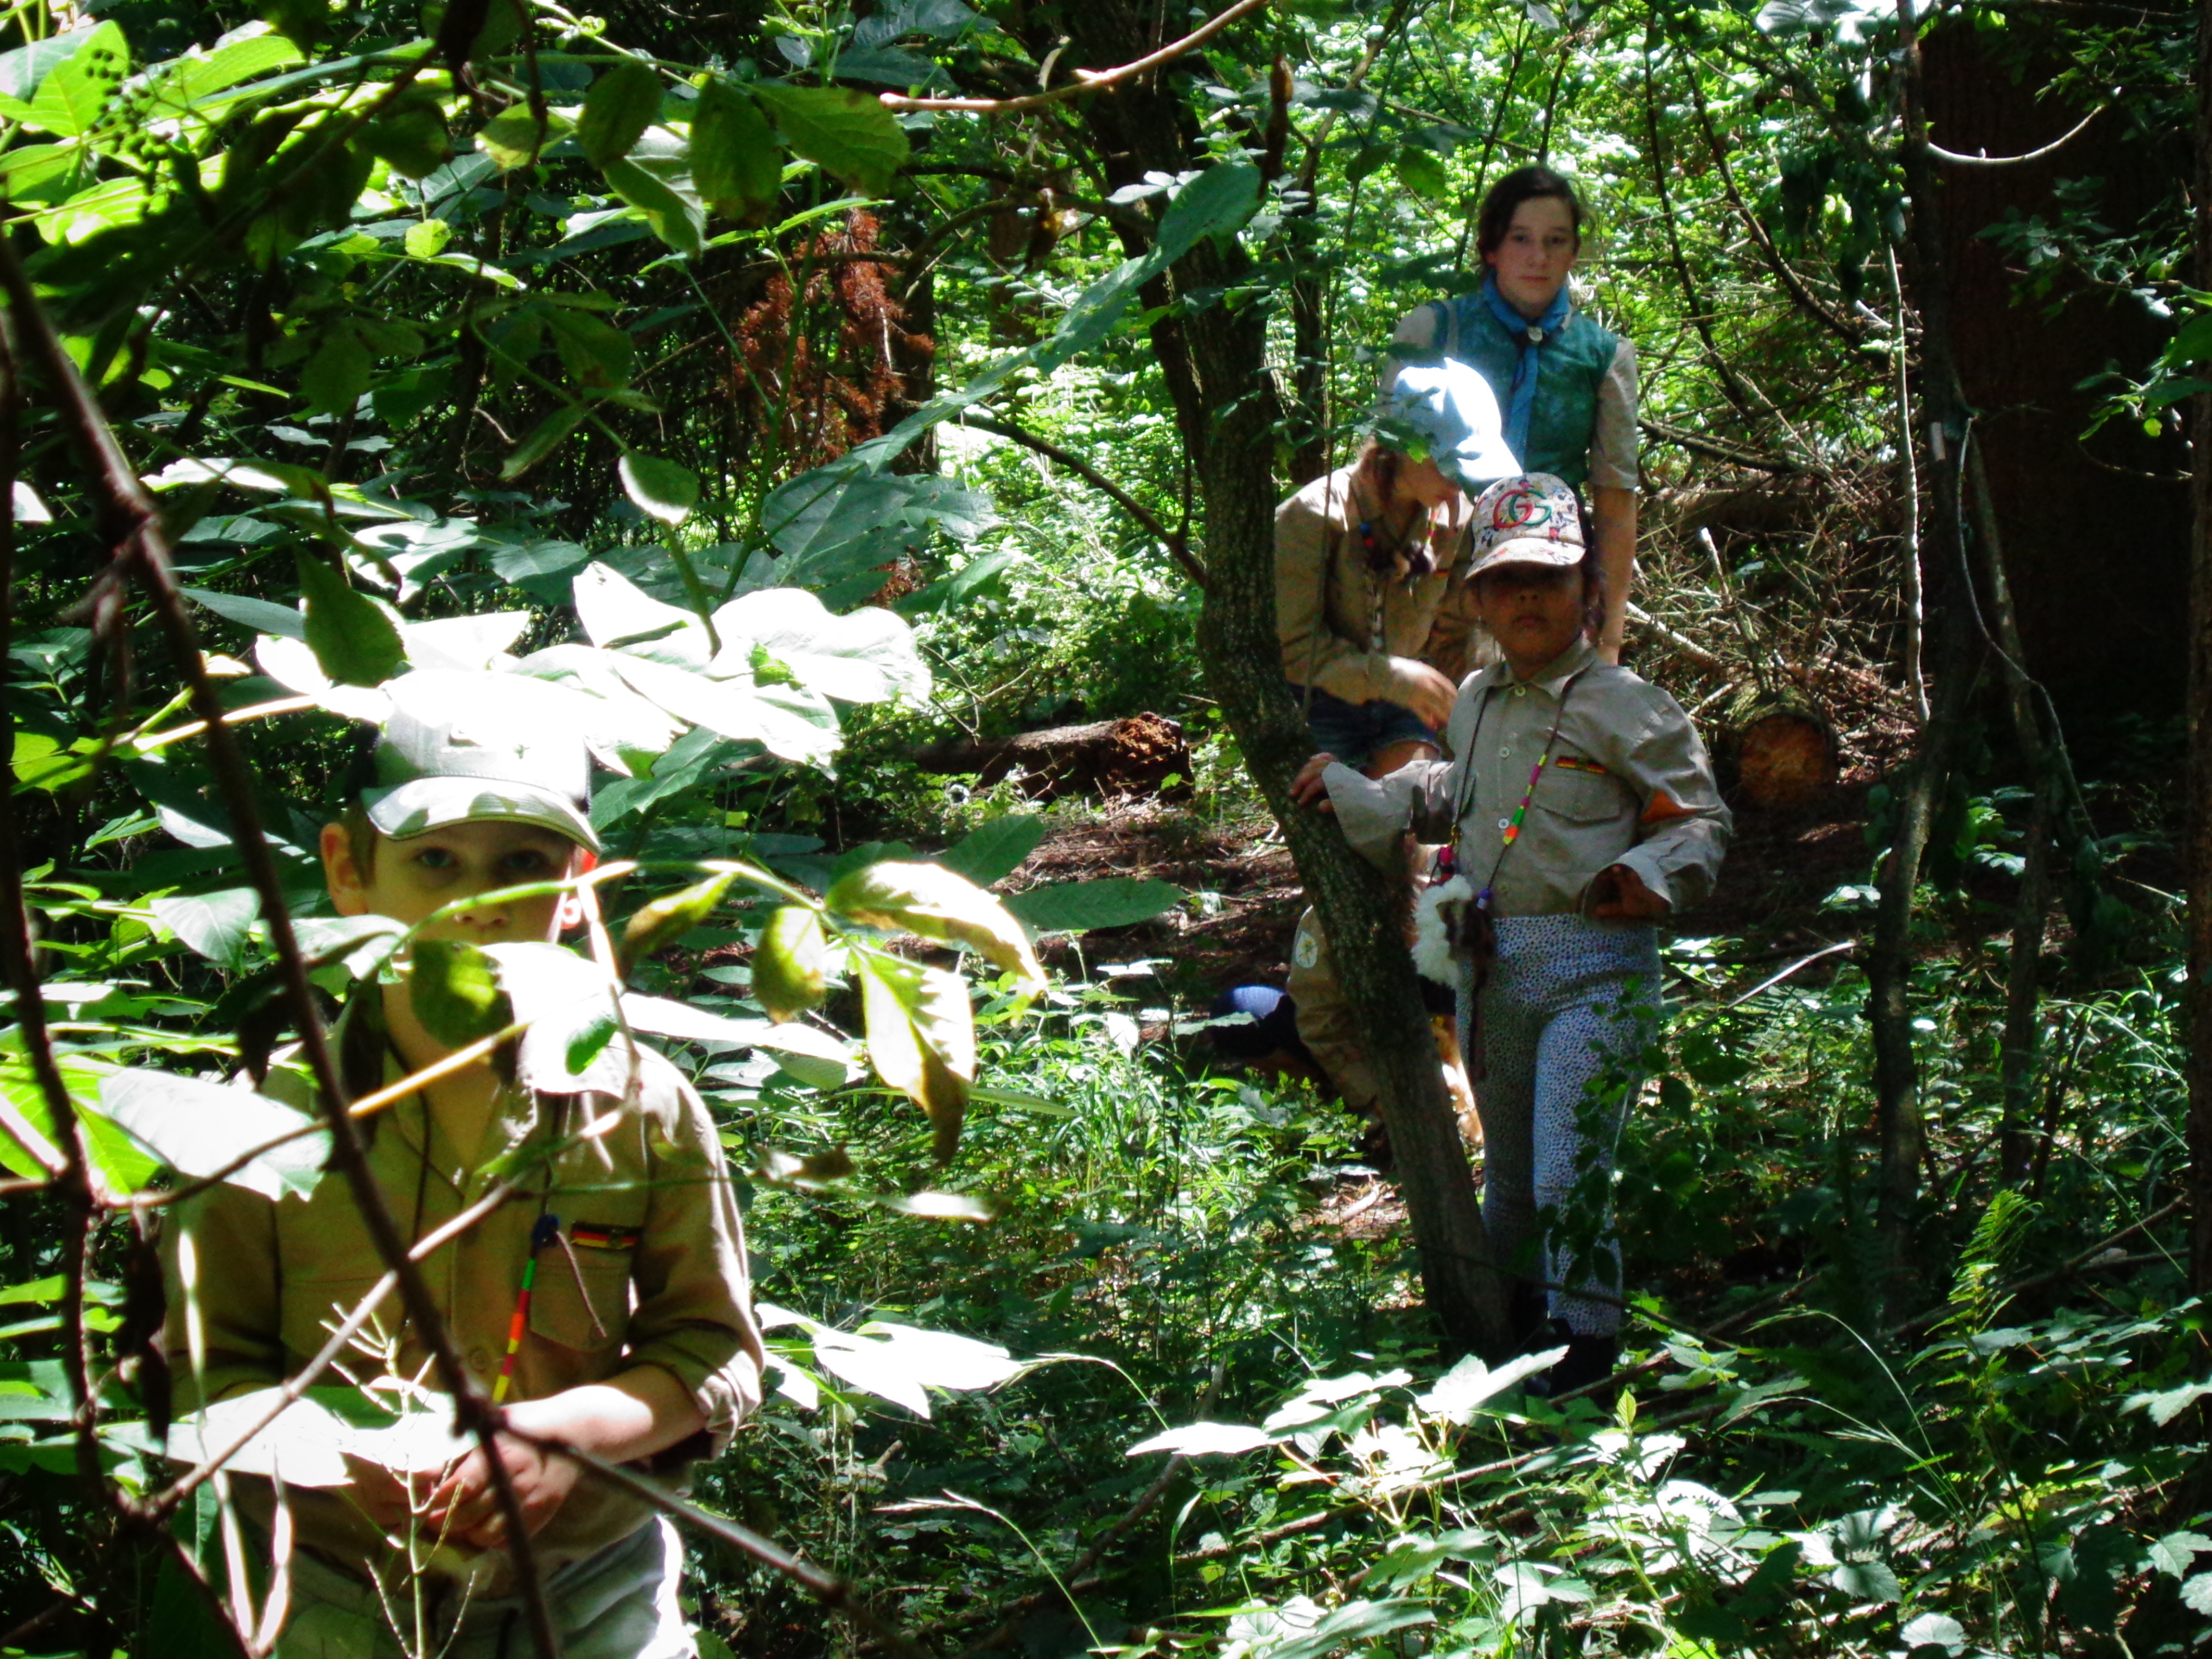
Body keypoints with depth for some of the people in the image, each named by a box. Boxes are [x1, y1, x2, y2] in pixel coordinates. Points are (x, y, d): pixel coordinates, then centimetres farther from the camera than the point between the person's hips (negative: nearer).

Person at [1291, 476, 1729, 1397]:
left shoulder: (1625, 708, -7)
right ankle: (1515, 1306, 38)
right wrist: (1355, 795, 26)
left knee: (1569, 1177, -12)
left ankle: (1589, 1343, 4)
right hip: (1490, 972, 6)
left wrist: (1650, 874, -20)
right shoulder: (1475, 703, 13)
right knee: (1508, 1171, 18)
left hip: (1595, 973, -6)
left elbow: (1702, 819, -3)